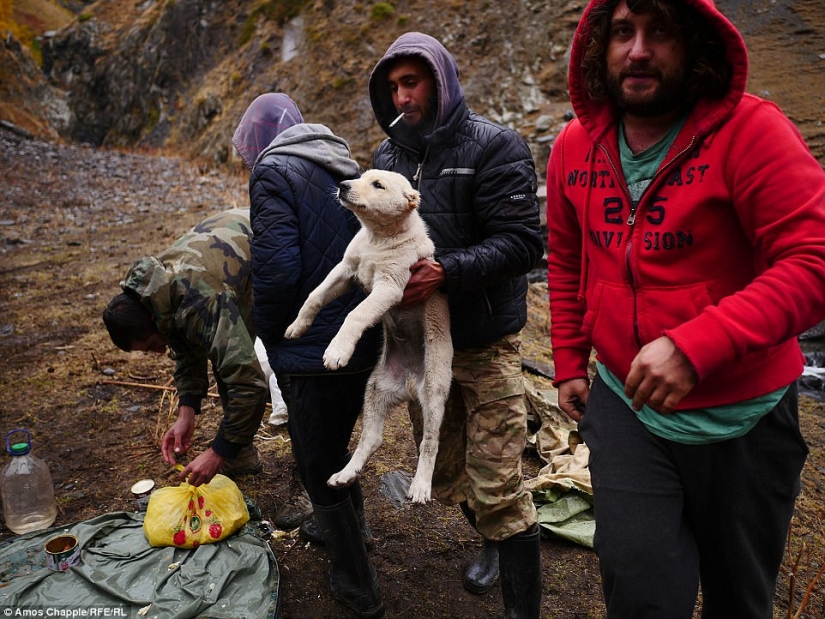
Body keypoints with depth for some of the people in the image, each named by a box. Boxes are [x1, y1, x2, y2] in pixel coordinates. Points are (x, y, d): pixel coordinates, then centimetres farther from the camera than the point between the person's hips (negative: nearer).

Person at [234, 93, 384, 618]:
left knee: (318, 466, 11)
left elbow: (277, 270, -21)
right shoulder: (346, 167, 10)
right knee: (336, 443, 29)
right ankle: (351, 528, 52)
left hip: (313, 351, -8)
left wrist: (269, 334, -4)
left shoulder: (274, 172, -13)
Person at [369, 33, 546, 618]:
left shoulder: (494, 146, -12)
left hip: (485, 343, -6)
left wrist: (446, 271, -29)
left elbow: (523, 242, -18)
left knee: (497, 486, -4)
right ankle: (494, 543, 48)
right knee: (443, 471, 20)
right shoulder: (388, 153, 6)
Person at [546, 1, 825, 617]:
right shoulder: (574, 147, 0)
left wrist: (695, 346, -34)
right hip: (624, 404, 3)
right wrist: (569, 364, 13)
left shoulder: (749, 130, -15)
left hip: (742, 416, -2)